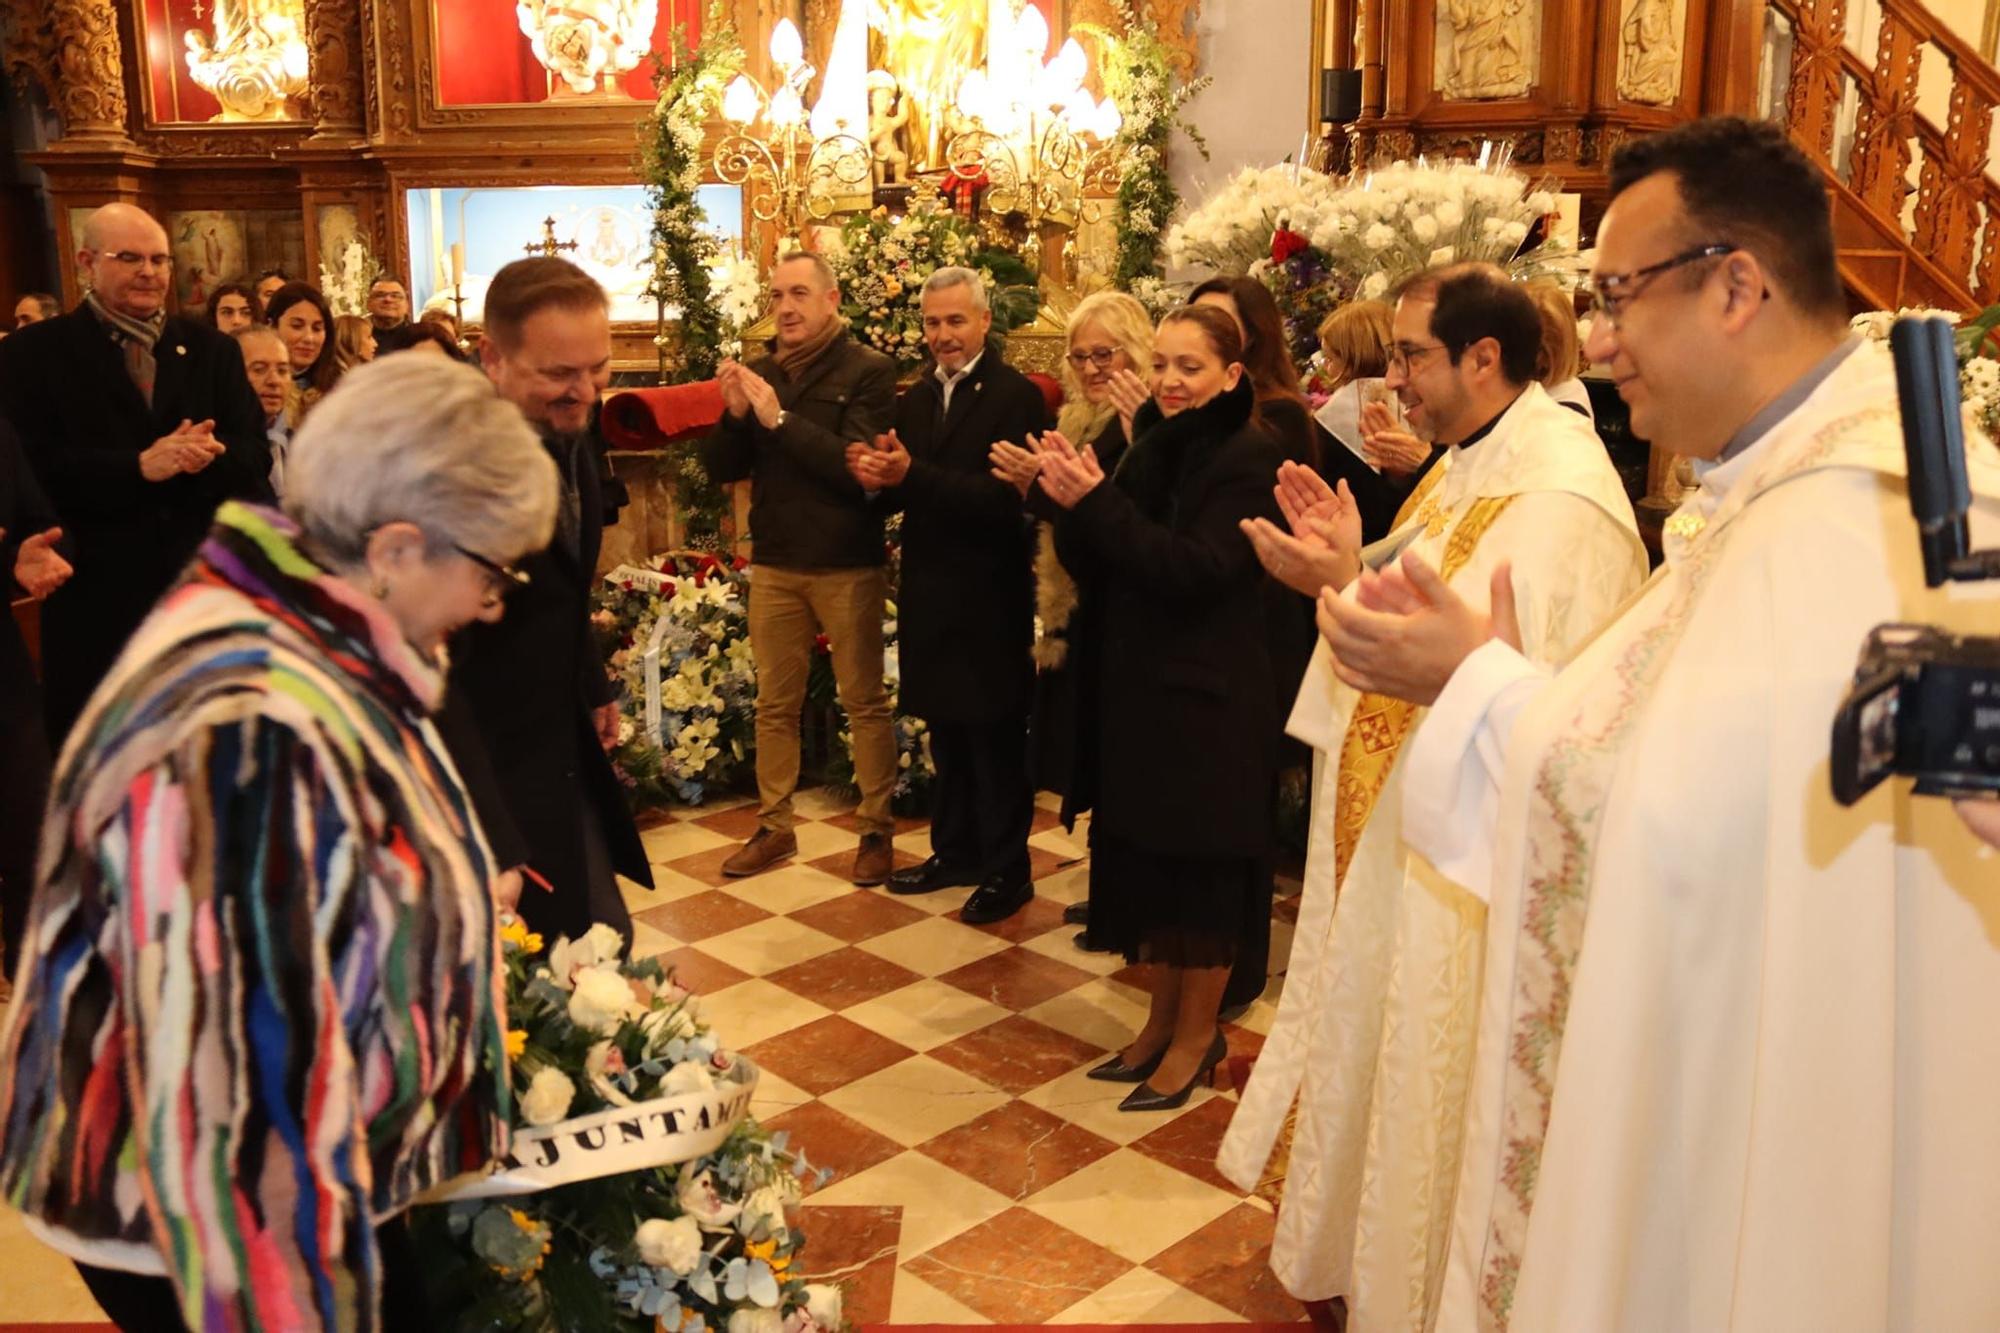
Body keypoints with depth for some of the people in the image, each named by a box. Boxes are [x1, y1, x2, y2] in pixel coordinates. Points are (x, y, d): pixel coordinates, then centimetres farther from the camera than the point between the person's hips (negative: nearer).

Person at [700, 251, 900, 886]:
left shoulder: (868, 370, -8)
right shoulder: (760, 373, 6)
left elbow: (860, 467, -19)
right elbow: (721, 468, 6)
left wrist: (781, 419, -22)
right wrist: (734, 414, -12)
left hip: (848, 565, -4)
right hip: (774, 564, 5)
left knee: (865, 702, 5)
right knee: (774, 704, 11)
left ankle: (877, 829, 16)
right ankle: (774, 827, 23)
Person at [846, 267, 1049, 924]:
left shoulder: (1018, 396, -11)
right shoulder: (916, 397, 10)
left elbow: (1005, 497, -22)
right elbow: (906, 492, 9)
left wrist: (912, 474, -28)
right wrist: (878, 476, -14)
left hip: (990, 598, -6)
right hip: (929, 595, 7)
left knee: (995, 737, 4)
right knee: (945, 731, 17)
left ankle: (1007, 871, 17)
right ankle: (956, 850, 32)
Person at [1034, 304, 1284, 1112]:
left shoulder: (1250, 459, -11)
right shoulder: (1149, 451, 9)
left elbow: (1193, 569, -22)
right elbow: (1096, 574, 7)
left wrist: (1097, 502, -23)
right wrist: (1070, 506, -11)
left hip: (1208, 698, -7)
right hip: (1133, 689, 7)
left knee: (1198, 864, 4)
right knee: (1141, 860, 13)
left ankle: (1199, 1032, 20)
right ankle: (1162, 1017, 28)